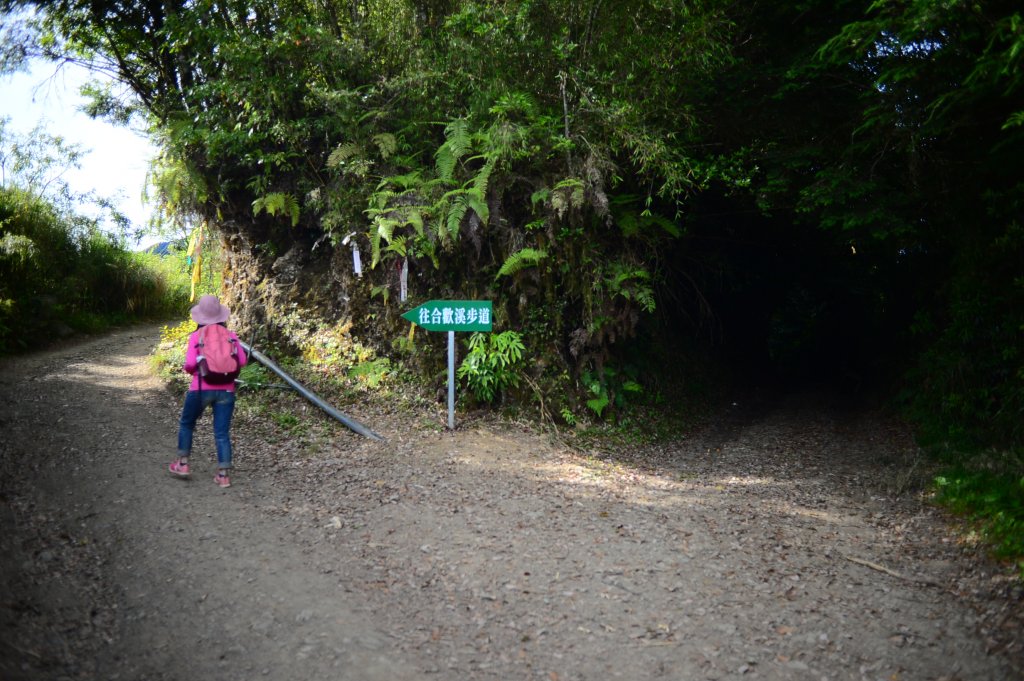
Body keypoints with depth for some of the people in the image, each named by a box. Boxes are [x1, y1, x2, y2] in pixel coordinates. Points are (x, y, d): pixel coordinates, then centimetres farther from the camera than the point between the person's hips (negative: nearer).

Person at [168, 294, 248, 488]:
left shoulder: (196, 336, -4)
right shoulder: (230, 335, 2)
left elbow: (190, 364, -12)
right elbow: (242, 361, -1)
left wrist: (188, 369, 10)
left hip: (201, 388, -1)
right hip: (226, 390, 2)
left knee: (186, 424, 22)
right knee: (222, 433, 4)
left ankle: (182, 464, 27)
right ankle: (223, 475, 2)